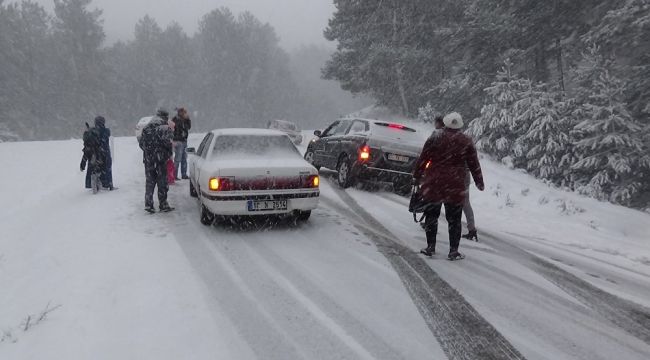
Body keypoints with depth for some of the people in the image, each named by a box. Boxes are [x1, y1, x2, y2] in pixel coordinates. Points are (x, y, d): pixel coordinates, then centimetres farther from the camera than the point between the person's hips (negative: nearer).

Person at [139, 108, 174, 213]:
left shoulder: (146, 128, 10)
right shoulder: (165, 128, -8)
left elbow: (141, 143, 11)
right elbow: (167, 142, -18)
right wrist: (169, 153, -1)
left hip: (148, 158, 5)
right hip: (160, 159, -5)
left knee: (150, 182, 11)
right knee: (162, 183, 5)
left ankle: (148, 204, 7)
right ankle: (163, 205, 10)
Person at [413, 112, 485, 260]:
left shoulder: (435, 137, -1)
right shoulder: (466, 142, 1)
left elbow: (423, 159, 1)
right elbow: (474, 164, 5)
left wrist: (417, 176, 12)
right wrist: (479, 182, 17)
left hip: (433, 184, 0)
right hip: (455, 187, 0)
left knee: (431, 215, 12)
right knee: (454, 219, 7)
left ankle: (430, 247, 16)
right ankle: (453, 251, 8)